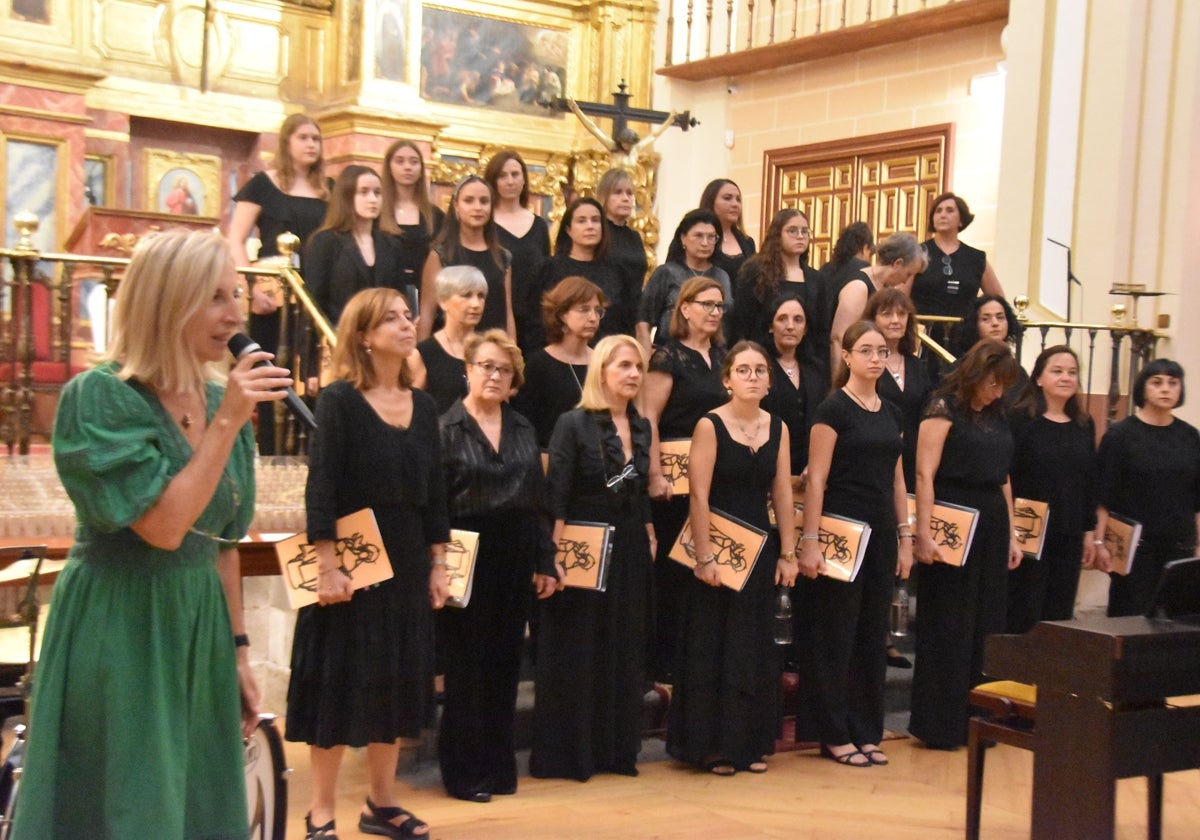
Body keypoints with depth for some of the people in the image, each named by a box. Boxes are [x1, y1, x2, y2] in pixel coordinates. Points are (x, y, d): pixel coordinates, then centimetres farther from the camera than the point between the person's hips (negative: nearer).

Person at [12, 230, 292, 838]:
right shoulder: (99, 397, -14)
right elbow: (163, 525, -24)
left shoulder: (223, 400, 6)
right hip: (117, 634, -6)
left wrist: (238, 650, 12)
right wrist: (226, 423, -22)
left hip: (199, 631, 7)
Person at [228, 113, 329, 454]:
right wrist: (254, 288, -13)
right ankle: (268, 452, 4)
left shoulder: (326, 192, 14)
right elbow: (235, 241, -2)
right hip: (273, 295, -3)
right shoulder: (263, 184, 3)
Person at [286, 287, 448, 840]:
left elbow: (435, 491, 11)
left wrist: (438, 564, 8)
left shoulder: (422, 405, 8)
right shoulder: (340, 400, -10)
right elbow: (320, 489, -14)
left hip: (407, 563, 6)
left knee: (396, 681, 12)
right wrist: (327, 567, -19)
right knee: (340, 684, 1)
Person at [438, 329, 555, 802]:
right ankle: (464, 771, 12)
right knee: (467, 664, 2)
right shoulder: (446, 429, -4)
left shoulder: (522, 429, 11)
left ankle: (499, 767, 20)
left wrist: (545, 560, 9)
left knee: (505, 662, 10)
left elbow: (539, 498, 13)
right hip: (467, 560, -5)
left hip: (515, 559, 5)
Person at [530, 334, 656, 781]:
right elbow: (556, 498, -13)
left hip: (631, 552, 6)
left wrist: (650, 543, 11)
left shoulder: (641, 426, 10)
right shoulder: (574, 424, -9)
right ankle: (566, 755, 9)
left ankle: (616, 750, 20)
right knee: (576, 655, 0)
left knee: (625, 654, 10)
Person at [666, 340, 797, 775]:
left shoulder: (778, 428, 5)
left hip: (761, 547, 5)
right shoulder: (710, 425, -9)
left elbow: (783, 494, 7)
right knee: (712, 646, 2)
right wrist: (705, 556, -17)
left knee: (755, 646, 10)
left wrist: (788, 553, 4)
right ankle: (711, 744, 12)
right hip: (718, 546, -5)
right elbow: (699, 495, -13)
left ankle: (750, 743, 20)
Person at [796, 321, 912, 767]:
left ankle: (866, 731, 19)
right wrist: (810, 541, -17)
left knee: (873, 635, 10)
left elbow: (897, 479, 16)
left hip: (880, 533, 7)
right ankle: (834, 734, 8)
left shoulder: (892, 413, 12)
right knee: (835, 635, 0)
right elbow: (816, 479, -12)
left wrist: (905, 537, 12)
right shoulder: (834, 409, -8)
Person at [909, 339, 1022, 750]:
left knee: (986, 625, 10)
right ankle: (939, 724, 7)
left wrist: (1010, 534, 15)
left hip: (991, 527, 7)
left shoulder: (996, 416, 13)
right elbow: (925, 473, -13)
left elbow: (1003, 478, 17)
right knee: (948, 626, -1)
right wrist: (924, 533, -20)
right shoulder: (945, 409, -7)